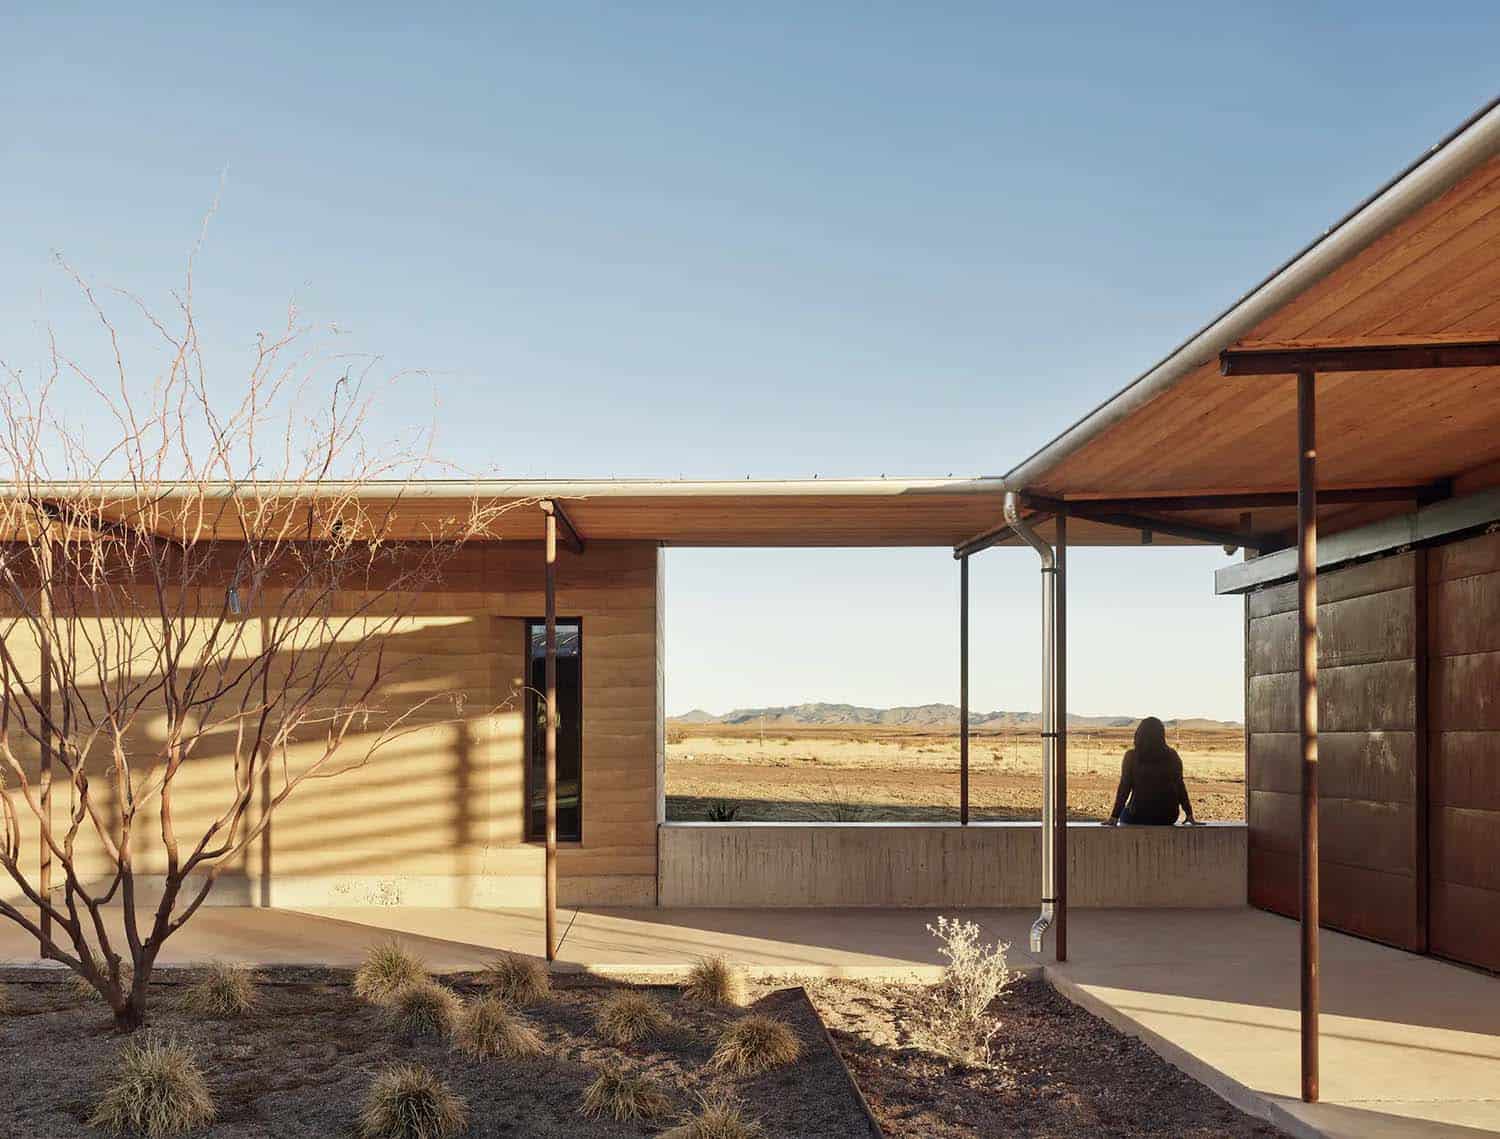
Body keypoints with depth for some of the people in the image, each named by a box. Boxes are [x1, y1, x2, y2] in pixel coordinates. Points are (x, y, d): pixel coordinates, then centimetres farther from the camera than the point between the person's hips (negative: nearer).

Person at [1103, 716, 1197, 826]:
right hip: (1167, 818, 2)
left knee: (1125, 813, 30)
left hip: (1138, 817, -2)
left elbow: (1124, 788, -7)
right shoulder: (1172, 756, -1)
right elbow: (1180, 786, -2)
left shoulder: (1131, 756, -6)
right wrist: (1189, 814, 3)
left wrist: (1114, 817, -5)